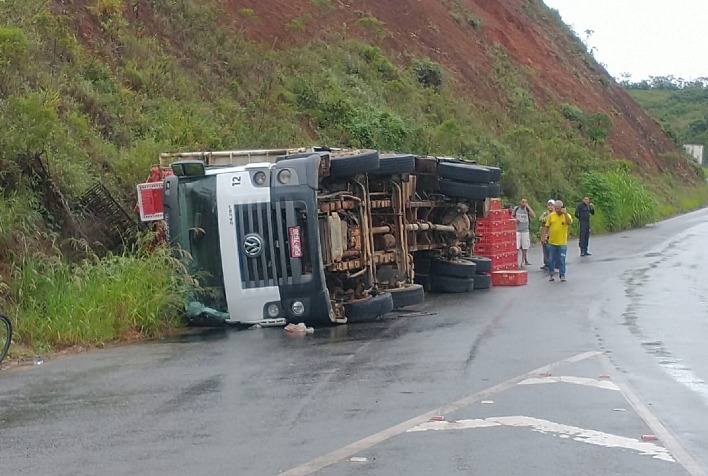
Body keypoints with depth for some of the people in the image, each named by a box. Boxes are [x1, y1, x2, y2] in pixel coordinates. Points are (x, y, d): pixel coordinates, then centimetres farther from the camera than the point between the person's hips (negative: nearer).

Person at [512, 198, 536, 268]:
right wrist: (515, 220, -6)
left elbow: (534, 216, -20)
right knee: (516, 248, -6)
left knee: (524, 248, 4)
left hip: (525, 231, 0)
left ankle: (523, 262, 14)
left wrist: (528, 206, -18)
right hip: (517, 230, 0)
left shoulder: (528, 210, -2)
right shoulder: (516, 209, 3)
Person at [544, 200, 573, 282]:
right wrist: (546, 234, 3)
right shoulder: (551, 215, 1)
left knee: (561, 260, 2)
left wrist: (565, 213, -29)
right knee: (551, 259, 7)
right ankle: (551, 274, 19)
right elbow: (547, 226, 9)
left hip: (562, 242, -2)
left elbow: (569, 223, -25)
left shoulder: (566, 215, -5)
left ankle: (562, 275, 12)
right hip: (552, 242, 2)